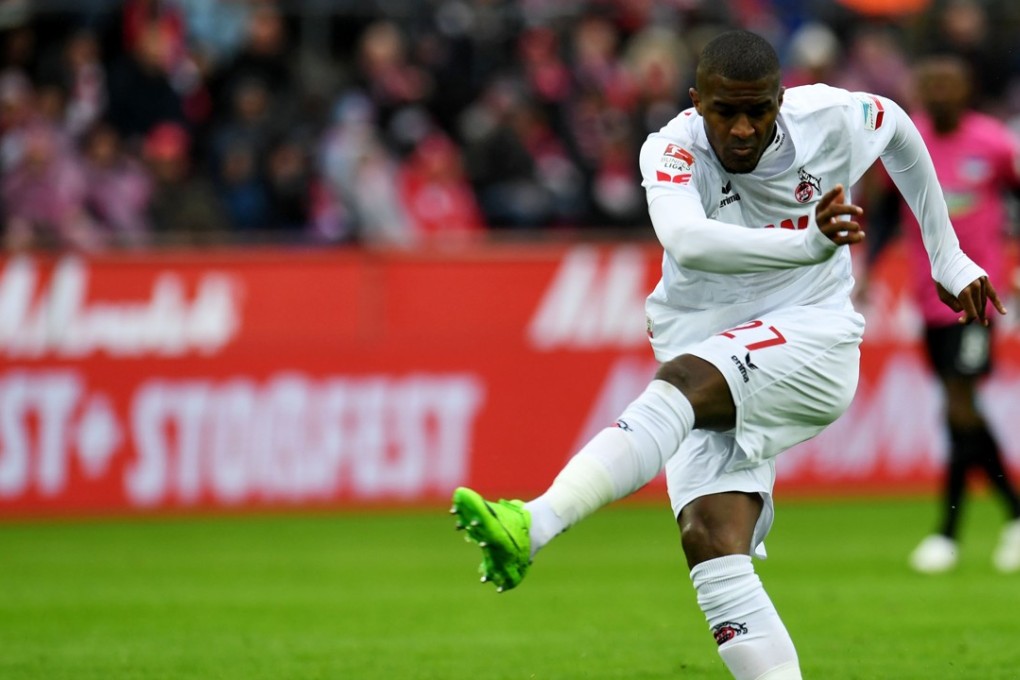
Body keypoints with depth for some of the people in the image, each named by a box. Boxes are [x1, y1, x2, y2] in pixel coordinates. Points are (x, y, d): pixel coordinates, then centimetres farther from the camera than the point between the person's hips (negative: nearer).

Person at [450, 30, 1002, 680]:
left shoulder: (830, 119, -4)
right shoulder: (673, 150, -11)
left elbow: (897, 126, 22)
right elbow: (685, 241, -35)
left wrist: (948, 257, 31)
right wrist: (809, 243, -51)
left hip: (813, 341, -2)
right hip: (709, 366, 2)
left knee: (685, 379, -34)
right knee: (710, 542, -22)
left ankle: (533, 526, -52)